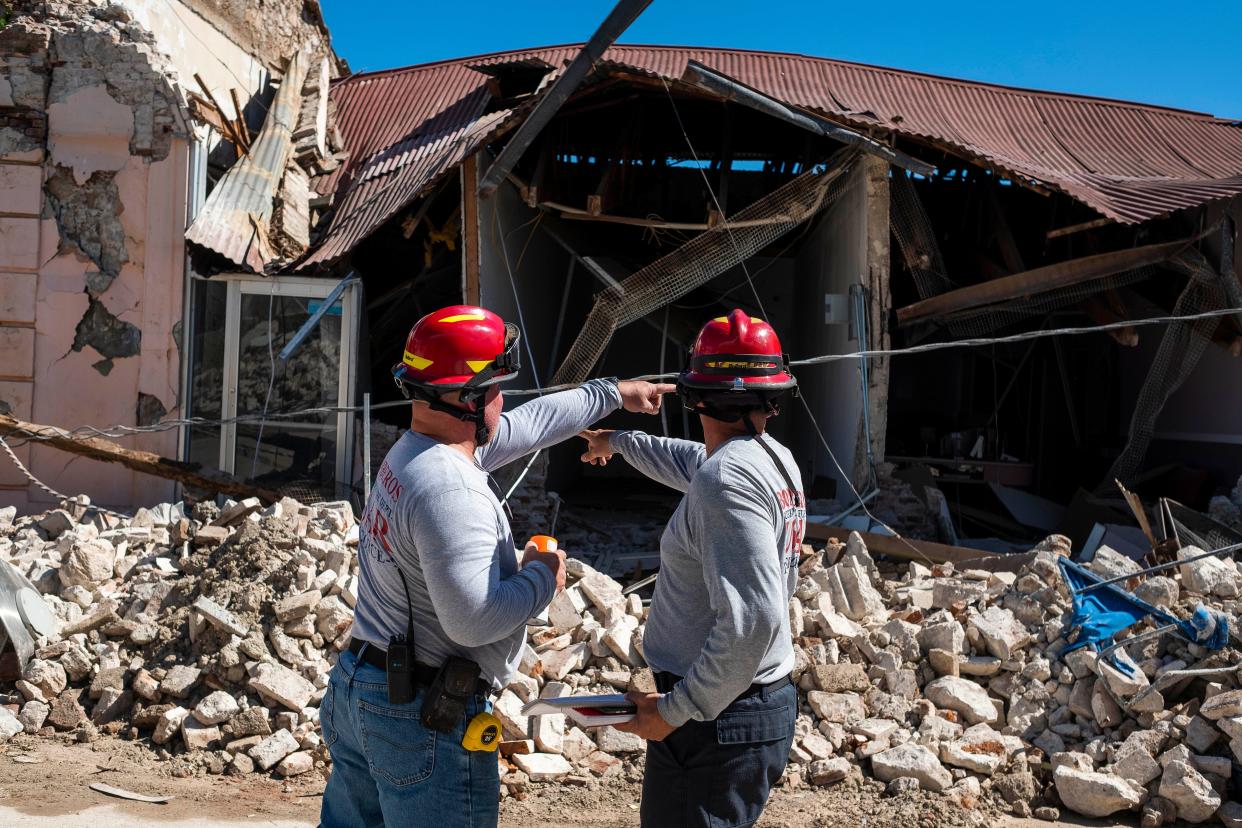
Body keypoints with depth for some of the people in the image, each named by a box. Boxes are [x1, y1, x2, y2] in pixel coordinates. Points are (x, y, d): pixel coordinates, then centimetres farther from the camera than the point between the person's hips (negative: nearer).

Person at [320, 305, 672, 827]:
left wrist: (612, 393, 27)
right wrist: (542, 576, -10)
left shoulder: (409, 453, 6)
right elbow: (473, 621, -28)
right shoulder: (450, 489, -25)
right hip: (424, 719, -10)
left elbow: (526, 425, 18)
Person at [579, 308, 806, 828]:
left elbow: (752, 619, -30)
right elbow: (692, 464, 27)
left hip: (717, 720, -9)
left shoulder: (726, 477, -23)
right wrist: (620, 442, 42)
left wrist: (676, 708, -20)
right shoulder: (776, 458, 6)